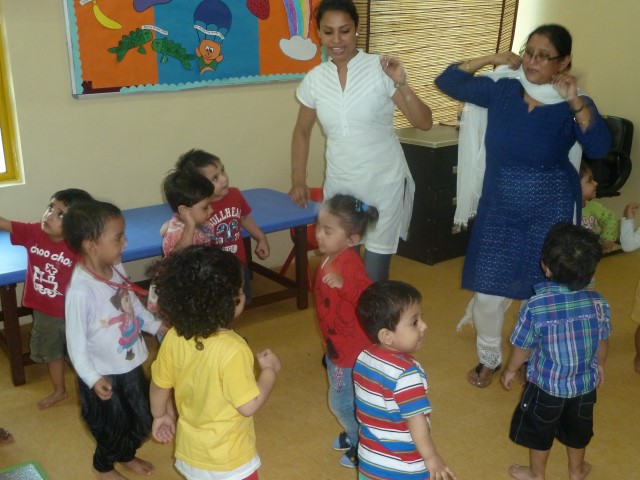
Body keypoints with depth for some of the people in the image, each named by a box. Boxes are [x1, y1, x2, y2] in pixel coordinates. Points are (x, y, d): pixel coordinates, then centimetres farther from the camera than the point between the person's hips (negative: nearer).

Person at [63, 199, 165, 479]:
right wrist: (92, 379, -28)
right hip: (103, 374, -7)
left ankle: (127, 456, 54)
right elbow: (76, 341, -25)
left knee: (142, 420, 24)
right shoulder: (81, 291, -32)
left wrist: (156, 325, 11)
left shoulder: (117, 269, -9)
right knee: (113, 428, 15)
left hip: (131, 364, 7)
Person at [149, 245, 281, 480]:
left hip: (189, 451, 5)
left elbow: (159, 385, 1)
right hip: (229, 460, -5)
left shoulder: (173, 339, -14)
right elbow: (249, 406, -24)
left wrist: (161, 415, 19)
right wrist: (269, 370, -9)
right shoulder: (232, 350, -31)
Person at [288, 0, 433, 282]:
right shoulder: (314, 79, 0)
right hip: (339, 184, 3)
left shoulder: (381, 69, -11)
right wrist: (298, 181, 9)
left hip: (383, 183, -3)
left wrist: (402, 85, -27)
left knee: (374, 277, 0)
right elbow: (302, 132, 14)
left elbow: (424, 123, -12)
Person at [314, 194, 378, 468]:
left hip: (351, 349, -9)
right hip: (336, 345, 9)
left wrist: (344, 284, -60)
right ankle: (355, 435, 48)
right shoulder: (330, 257, -2)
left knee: (341, 403, 7)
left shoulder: (350, 264, -30)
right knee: (342, 399, 26)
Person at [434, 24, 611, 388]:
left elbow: (600, 148, -25)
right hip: (499, 211, 2)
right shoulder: (501, 91, -2)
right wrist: (490, 59, -2)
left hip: (550, 215, -2)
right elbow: (448, 81, 5)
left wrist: (575, 102, -32)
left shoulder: (573, 106, -8)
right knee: (488, 293, 6)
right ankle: (490, 358, 32)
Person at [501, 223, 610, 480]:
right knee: (578, 429, 26)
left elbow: (523, 347, -14)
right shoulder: (598, 302, -16)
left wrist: (510, 370, 5)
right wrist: (599, 366, 21)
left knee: (539, 431, 20)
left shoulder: (535, 306, -27)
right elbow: (603, 342, 0)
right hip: (585, 385, 4)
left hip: (546, 385, -3)